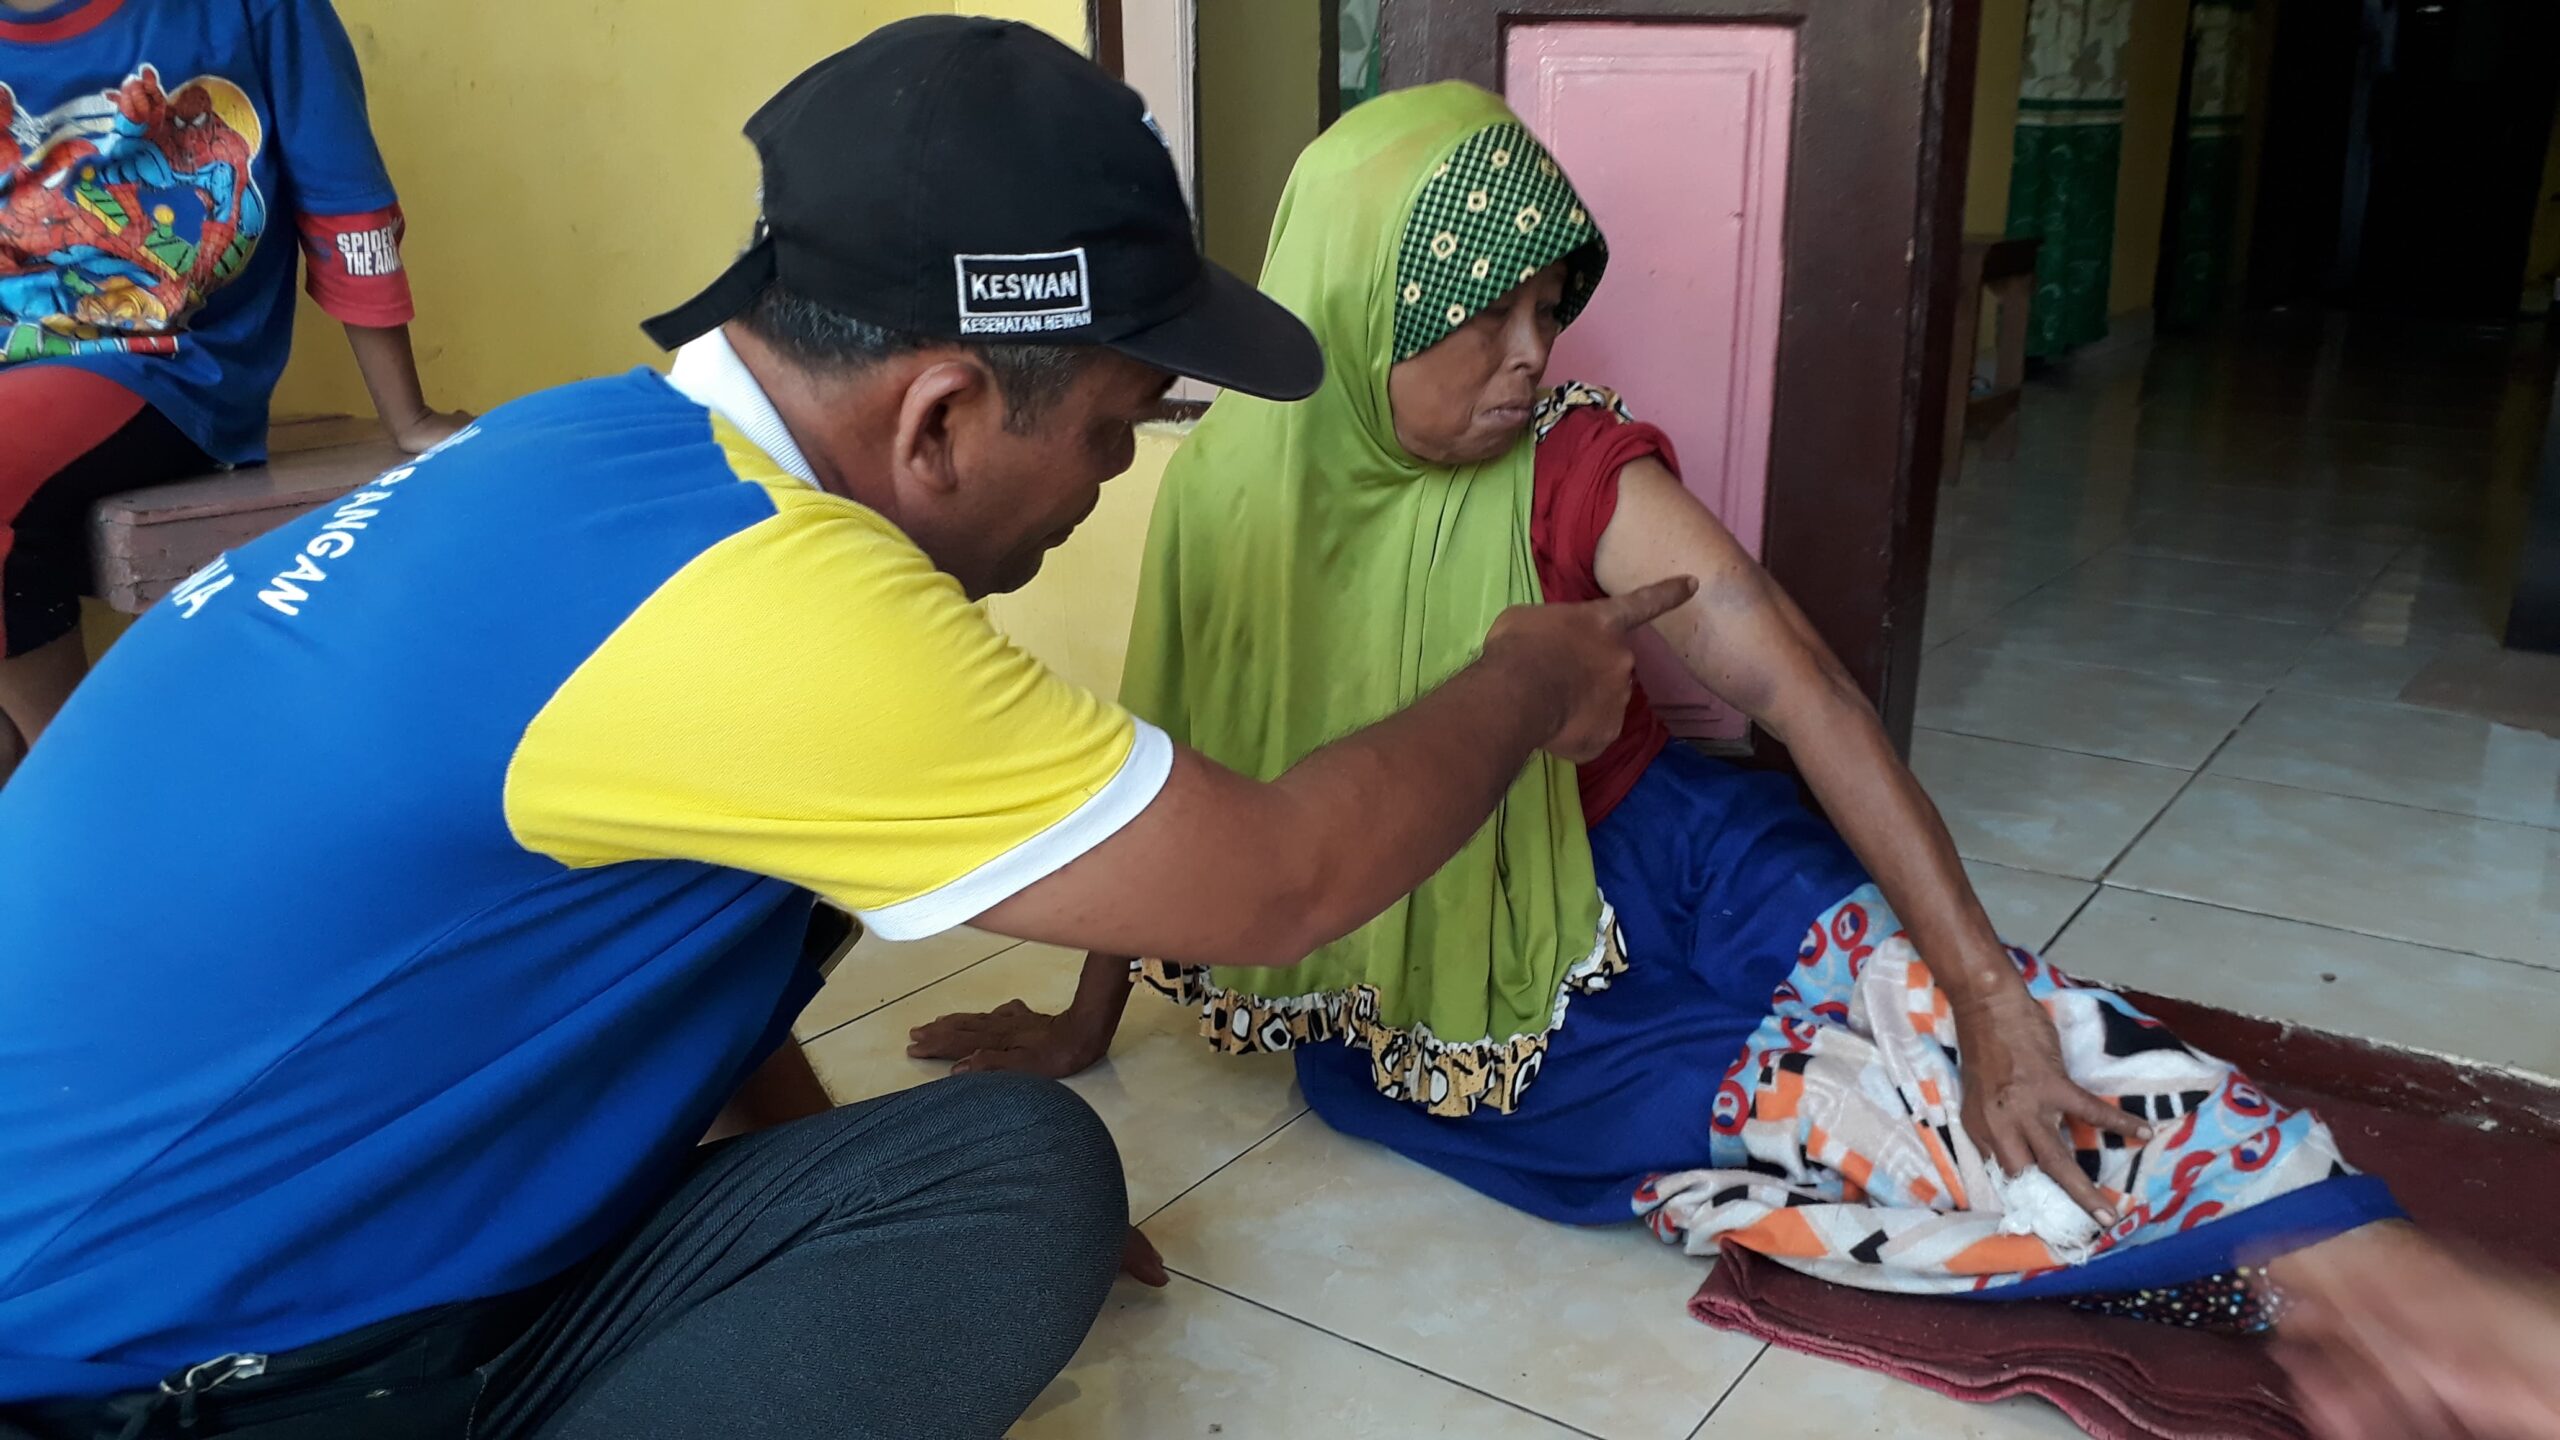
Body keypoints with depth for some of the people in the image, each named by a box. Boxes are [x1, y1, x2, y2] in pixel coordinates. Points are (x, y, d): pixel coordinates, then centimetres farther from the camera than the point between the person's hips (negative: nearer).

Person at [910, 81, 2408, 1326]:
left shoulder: (1578, 471, -15)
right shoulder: (1237, 488, -10)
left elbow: (1805, 688, -24)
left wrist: (1988, 990, -32)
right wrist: (1088, 1019, 10)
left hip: (1636, 867, 0)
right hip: (1417, 981, 0)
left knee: (2010, 1062, -23)